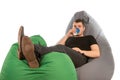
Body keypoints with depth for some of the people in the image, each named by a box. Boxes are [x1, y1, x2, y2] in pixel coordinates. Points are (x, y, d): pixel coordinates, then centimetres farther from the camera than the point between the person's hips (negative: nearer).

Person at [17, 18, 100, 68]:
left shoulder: (89, 38, 26)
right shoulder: (70, 38, 35)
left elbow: (97, 53, 10)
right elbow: (57, 47, 18)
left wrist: (81, 51, -4)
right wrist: (67, 35, 13)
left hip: (80, 58, -4)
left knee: (61, 48, -35)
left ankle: (33, 50, -62)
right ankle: (33, 57, -62)